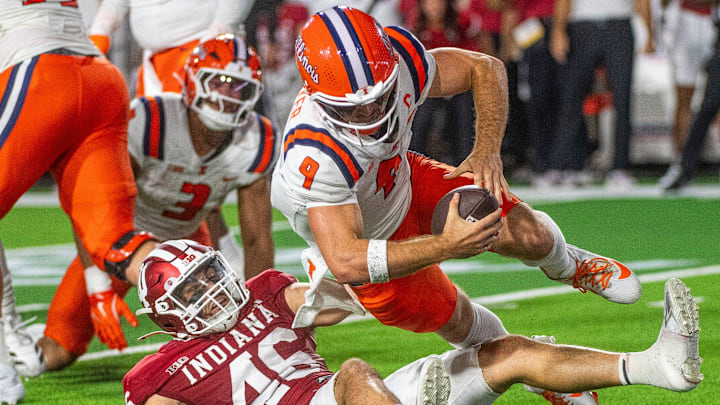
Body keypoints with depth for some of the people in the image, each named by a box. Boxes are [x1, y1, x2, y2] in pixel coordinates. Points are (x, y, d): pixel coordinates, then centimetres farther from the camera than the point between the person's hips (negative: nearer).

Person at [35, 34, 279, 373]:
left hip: (184, 238, 4)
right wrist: (99, 289, -44)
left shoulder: (257, 144, -20)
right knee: (56, 355, -14)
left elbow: (258, 240, -11)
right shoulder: (147, 123, -34)